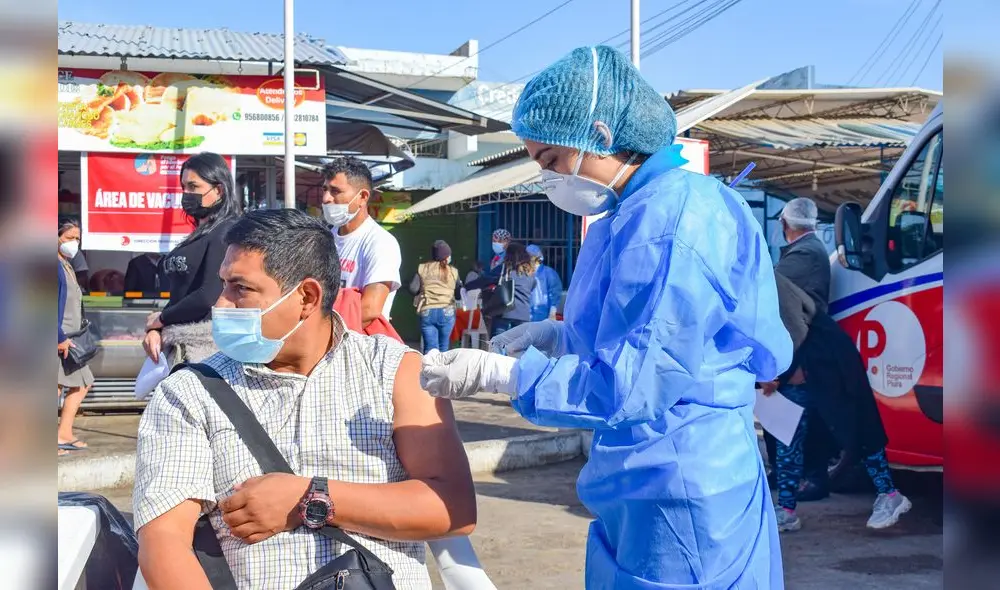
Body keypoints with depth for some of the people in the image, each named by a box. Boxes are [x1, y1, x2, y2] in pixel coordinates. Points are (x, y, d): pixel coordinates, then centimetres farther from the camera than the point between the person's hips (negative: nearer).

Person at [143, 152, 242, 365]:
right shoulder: (198, 237, 19)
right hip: (179, 344, 9)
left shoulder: (226, 234, -10)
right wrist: (154, 329, 1)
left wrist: (160, 319, -4)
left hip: (206, 343, -9)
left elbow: (208, 296, -18)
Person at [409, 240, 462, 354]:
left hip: (427, 312, 0)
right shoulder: (453, 271, 4)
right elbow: (459, 293, 7)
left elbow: (413, 289, -3)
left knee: (430, 348, -2)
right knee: (443, 348, 13)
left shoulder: (422, 268, 3)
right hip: (447, 312, 0)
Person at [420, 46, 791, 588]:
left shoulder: (667, 221, -21)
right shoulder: (641, 212, 11)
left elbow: (632, 385, -23)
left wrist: (495, 374, -17)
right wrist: (560, 337, 9)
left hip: (677, 496, -10)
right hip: (642, 488, 10)